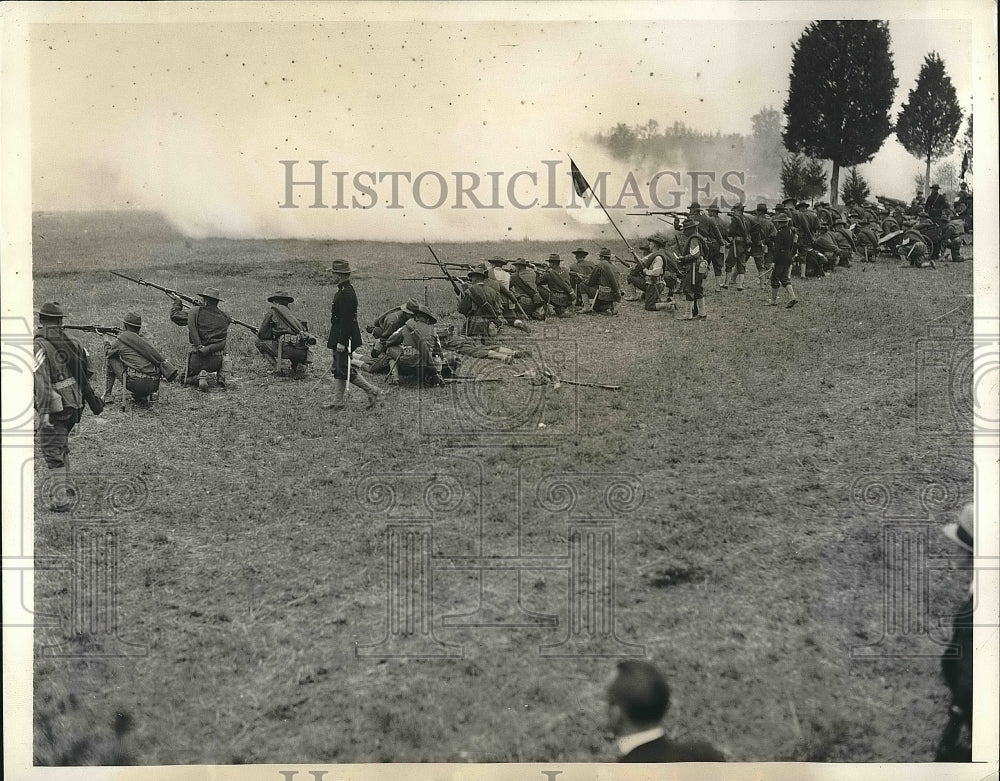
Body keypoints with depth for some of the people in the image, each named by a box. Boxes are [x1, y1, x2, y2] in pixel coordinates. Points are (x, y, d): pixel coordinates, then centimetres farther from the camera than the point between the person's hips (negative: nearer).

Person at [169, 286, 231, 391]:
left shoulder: (195, 313, -5)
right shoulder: (224, 318, 3)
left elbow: (174, 315, 9)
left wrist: (178, 302, 26)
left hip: (197, 358, -2)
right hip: (216, 361, 2)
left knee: (185, 379, 22)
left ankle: (199, 377, -12)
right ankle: (220, 378, 7)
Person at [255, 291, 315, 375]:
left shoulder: (273, 311, 11)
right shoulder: (290, 314, 27)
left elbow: (262, 335, 13)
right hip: (302, 352, 6)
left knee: (260, 342, 14)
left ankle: (277, 367, 2)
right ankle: (299, 364, 12)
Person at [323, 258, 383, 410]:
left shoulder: (346, 294, -21)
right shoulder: (344, 290, 12)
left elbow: (346, 320, -25)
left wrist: (341, 342, -24)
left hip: (344, 338, -10)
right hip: (341, 338, 10)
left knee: (344, 369, -6)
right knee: (338, 369, 12)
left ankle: (373, 392, 0)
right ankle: (337, 402, 17)